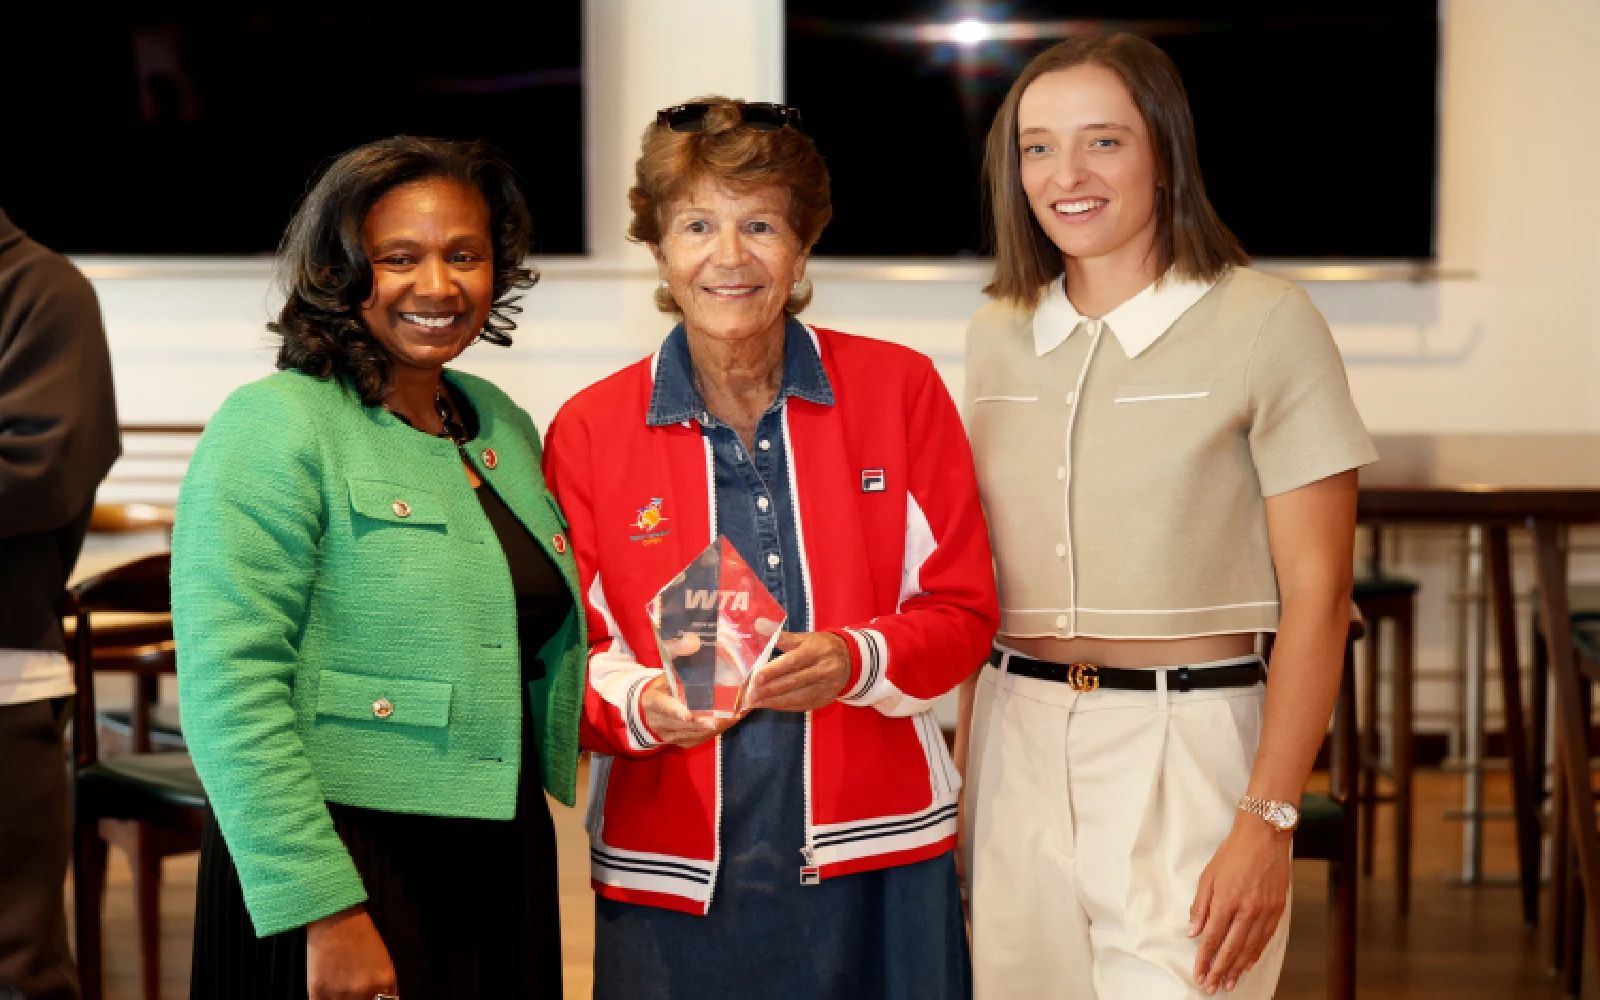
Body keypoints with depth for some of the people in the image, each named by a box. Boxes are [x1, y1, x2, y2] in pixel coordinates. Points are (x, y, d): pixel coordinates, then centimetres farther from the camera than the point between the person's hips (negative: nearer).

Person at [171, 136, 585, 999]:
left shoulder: (503, 426, 10)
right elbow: (228, 691, -18)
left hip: (503, 868, 7)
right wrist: (324, 910, -20)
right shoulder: (274, 425, -11)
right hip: (344, 870, -6)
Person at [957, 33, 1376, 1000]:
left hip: (1185, 746, -4)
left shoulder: (1264, 323, -7)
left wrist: (1268, 821, -14)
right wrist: (963, 773, 11)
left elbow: (1316, 593, -9)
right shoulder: (999, 336, 9)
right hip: (1017, 743, 5)